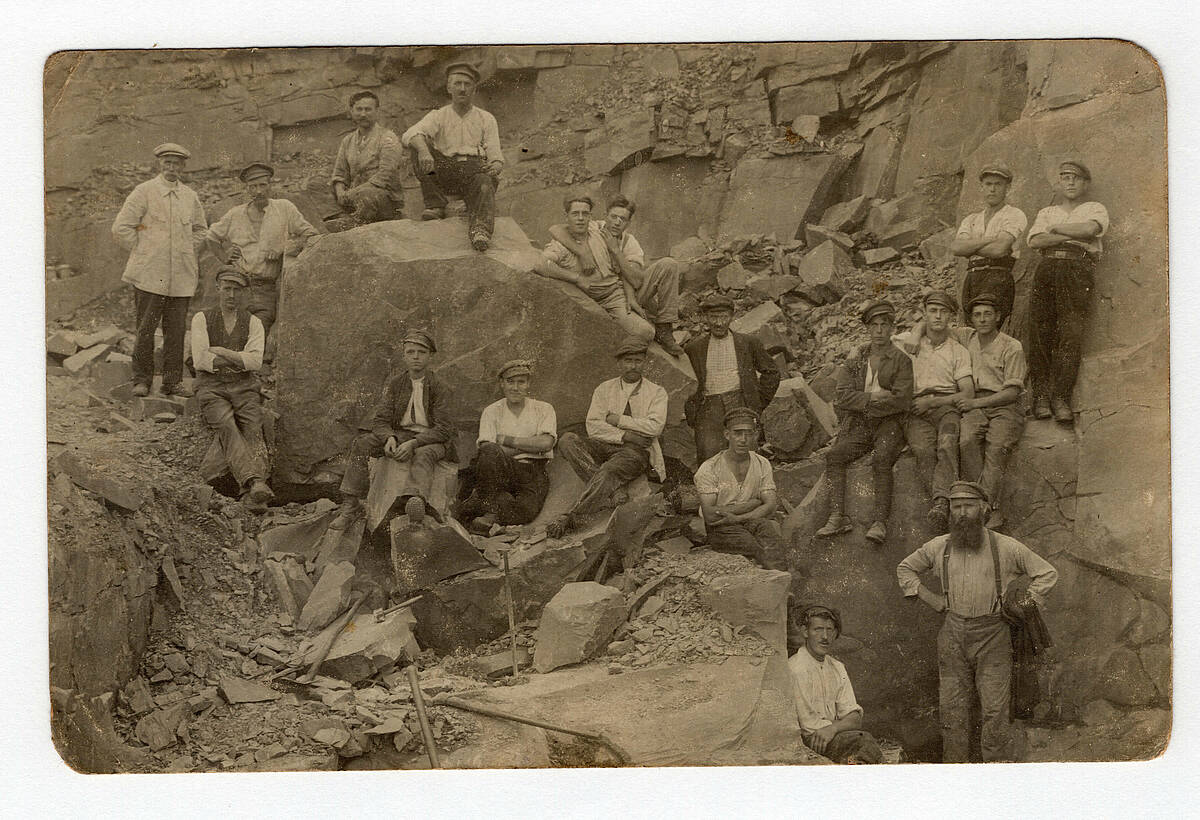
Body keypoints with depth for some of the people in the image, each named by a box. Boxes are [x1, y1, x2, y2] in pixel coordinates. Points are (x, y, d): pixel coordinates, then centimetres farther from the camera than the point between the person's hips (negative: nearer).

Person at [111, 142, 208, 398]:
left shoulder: (190, 196, 12)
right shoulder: (144, 192, -1)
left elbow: (200, 228, 29)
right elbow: (121, 228, -2)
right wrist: (142, 253, -1)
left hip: (181, 277, 4)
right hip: (150, 274, -4)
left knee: (176, 330, 4)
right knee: (146, 329, -3)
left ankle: (173, 381, 10)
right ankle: (142, 380, 6)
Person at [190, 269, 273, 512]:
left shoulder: (253, 323, 12)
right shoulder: (202, 319, 9)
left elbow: (255, 361, -4)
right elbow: (200, 360, -4)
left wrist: (221, 352, -9)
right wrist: (239, 360, -3)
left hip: (244, 388, 1)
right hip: (211, 388, -1)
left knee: (253, 430, -26)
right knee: (227, 427, -30)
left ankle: (253, 495, -46)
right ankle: (255, 483, -50)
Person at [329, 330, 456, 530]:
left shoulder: (441, 388, -6)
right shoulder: (395, 383, 6)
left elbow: (444, 429, -13)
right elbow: (380, 419, 2)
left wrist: (413, 443, -27)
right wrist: (388, 438, -23)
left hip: (430, 439, -4)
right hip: (399, 434, 4)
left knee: (423, 454, -40)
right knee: (362, 443, -20)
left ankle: (415, 499, -68)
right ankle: (351, 504, -24)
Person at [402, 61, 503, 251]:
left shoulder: (486, 119, 18)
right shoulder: (438, 116, 14)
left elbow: (495, 155, 9)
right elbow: (410, 135, -5)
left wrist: (496, 166, -18)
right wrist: (423, 150, -30)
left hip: (476, 168, -1)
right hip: (445, 170, 1)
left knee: (485, 185, -36)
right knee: (420, 144, -21)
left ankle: (480, 230, -61)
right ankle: (435, 204, -25)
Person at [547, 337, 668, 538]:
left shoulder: (656, 393, 8)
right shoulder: (604, 389, 14)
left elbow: (655, 426, -9)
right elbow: (593, 426, 2)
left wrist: (617, 419, -7)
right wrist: (625, 435, -12)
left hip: (636, 451, -4)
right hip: (606, 447, 4)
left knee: (609, 470, -37)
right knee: (567, 440, -25)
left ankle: (570, 517, -40)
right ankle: (610, 490, -33)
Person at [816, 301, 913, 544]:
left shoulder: (901, 360, 4)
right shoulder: (856, 360, 15)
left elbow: (902, 401, -8)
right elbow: (844, 396, 4)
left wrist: (861, 403, -7)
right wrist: (874, 398, -10)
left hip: (889, 423, -3)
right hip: (859, 424, 4)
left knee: (882, 459, -32)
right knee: (834, 455, -23)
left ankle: (880, 522, -35)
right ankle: (838, 517, -27)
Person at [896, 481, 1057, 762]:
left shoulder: (1007, 547, 0)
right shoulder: (938, 547, 7)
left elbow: (1047, 573, 8)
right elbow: (905, 569, 22)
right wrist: (931, 599, 11)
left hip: (993, 636, -2)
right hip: (953, 635, 2)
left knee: (995, 710, -5)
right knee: (951, 709, 3)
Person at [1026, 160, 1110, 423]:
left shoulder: (1095, 209, 23)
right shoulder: (1047, 212, 29)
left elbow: (1090, 228, -3)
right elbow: (1035, 240, 8)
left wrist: (1056, 229, 8)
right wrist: (1073, 235, 2)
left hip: (1078, 269, -2)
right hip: (1047, 268, 2)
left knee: (1071, 335, -15)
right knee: (1042, 334, -9)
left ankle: (1061, 397, -15)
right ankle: (1041, 395, -8)